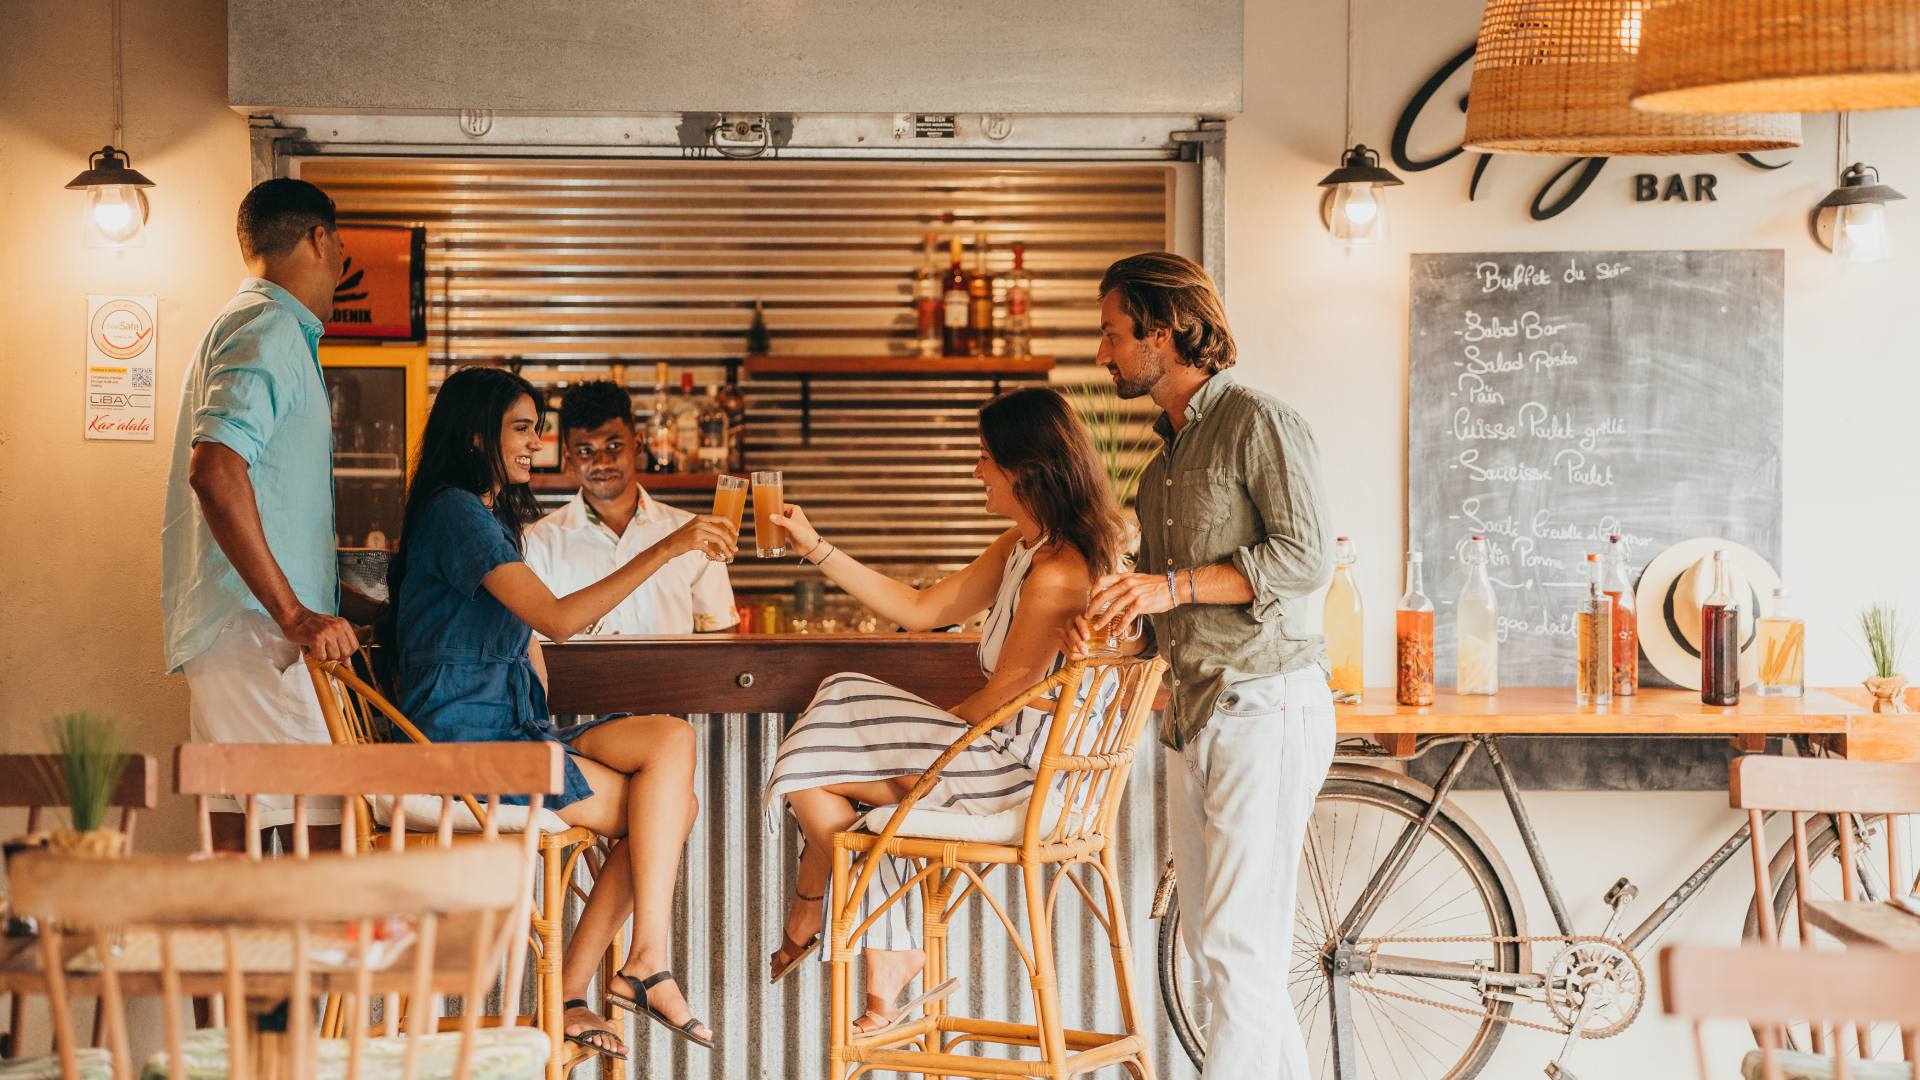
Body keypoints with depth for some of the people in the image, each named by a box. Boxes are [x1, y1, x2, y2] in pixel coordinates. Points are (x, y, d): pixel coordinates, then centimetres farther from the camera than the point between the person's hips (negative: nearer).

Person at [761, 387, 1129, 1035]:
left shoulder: (1055, 575, -24)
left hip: (1018, 771, -10)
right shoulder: (1021, 548, 9)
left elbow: (998, 702, -18)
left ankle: (806, 919, 27)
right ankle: (886, 969, 6)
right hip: (1005, 753, 10)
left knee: (811, 782, -4)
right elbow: (920, 610, 14)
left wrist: (934, 725, 1)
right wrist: (815, 549, 14)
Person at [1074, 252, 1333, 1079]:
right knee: (1210, 941, 9)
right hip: (1193, 710, 9)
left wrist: (1172, 586, -19)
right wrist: (1108, 623, 8)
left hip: (1263, 705, -9)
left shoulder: (1256, 422, -7)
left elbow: (1306, 559, -16)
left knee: (1239, 944, -11)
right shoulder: (1165, 456, 20)